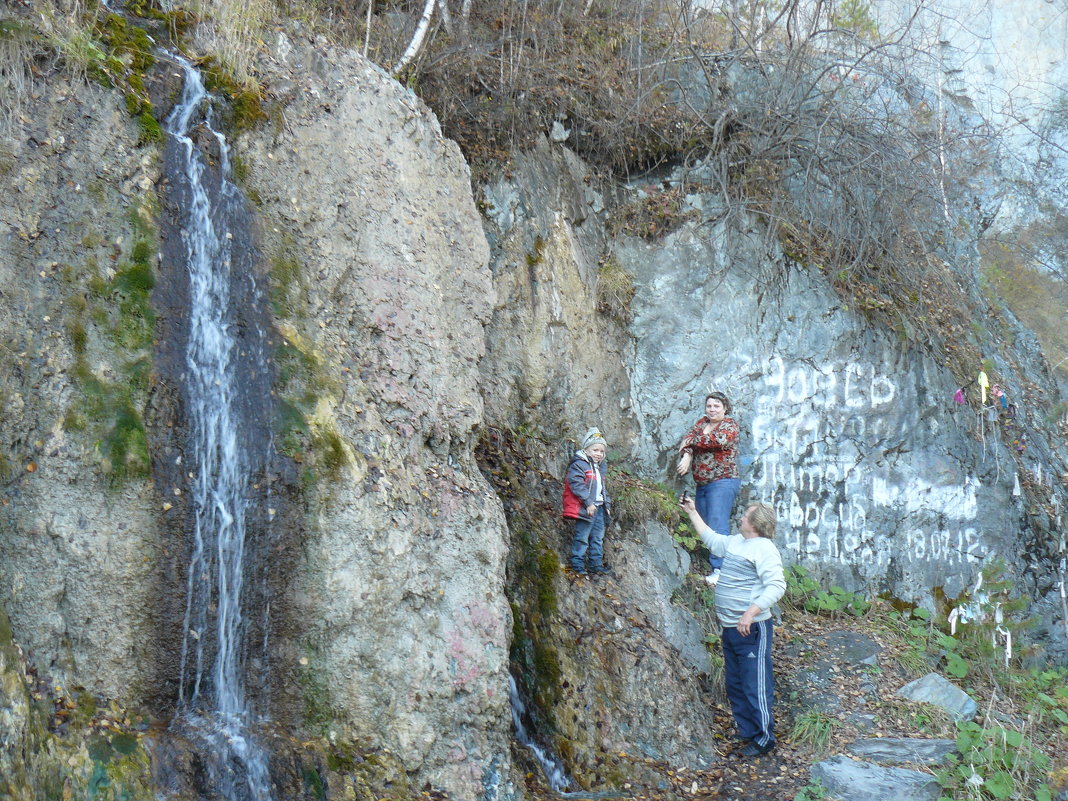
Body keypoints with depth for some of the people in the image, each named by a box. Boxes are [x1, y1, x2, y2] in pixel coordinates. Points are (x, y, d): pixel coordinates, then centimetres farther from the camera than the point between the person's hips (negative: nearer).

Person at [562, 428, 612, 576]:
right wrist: (588, 502, -24)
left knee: (598, 537, 12)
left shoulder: (600, 468, 19)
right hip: (585, 508, -9)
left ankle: (596, 564, 19)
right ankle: (577, 564, -2)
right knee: (582, 537, -7)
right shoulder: (578, 465, -10)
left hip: (599, 507, 9)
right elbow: (577, 485, -20)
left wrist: (607, 504, 20)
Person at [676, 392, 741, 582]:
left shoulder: (729, 425, 0)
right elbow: (689, 440, 3)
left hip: (722, 482, -7)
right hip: (702, 484, 7)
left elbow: (719, 440, -20)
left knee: (717, 526, -17)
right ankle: (708, 566, 5)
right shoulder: (702, 423, 17)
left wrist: (693, 440, -9)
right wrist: (687, 455, -18)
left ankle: (720, 570, -23)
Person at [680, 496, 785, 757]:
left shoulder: (764, 548, -15)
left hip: (751, 628, -10)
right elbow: (711, 539, 35)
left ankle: (764, 738, 4)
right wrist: (692, 513, 37)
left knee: (755, 684, -4)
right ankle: (746, 731, 25)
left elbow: (776, 585, -25)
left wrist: (751, 613, -32)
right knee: (734, 684, 15)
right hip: (730, 627, 10)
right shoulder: (736, 542, 14)